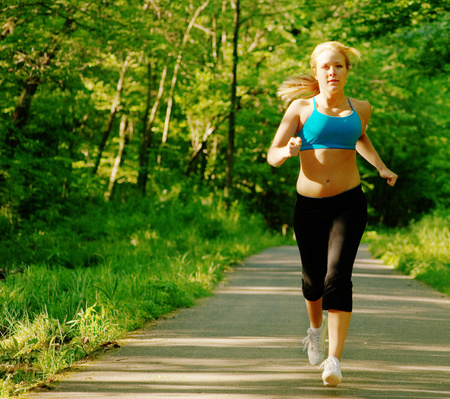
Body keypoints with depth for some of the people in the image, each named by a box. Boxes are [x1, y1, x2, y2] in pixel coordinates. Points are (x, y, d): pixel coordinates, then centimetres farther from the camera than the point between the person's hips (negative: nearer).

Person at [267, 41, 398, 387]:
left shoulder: (360, 109, 8)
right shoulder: (301, 108, 1)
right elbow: (272, 156, -2)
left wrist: (381, 168, 23)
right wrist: (286, 151, -23)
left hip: (348, 204, 0)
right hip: (309, 206, 1)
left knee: (338, 276, -19)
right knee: (313, 278, 13)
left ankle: (335, 360, -22)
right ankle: (317, 328, 47)